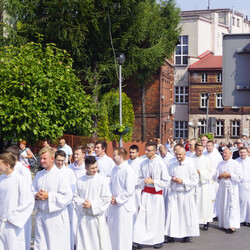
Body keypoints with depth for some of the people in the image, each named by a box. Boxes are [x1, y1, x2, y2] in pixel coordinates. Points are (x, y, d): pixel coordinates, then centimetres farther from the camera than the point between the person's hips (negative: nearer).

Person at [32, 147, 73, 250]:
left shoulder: (60, 175, -10)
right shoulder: (39, 175, 10)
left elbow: (68, 196, -16)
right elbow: (31, 191, 15)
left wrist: (48, 196, -17)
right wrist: (36, 195, -8)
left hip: (56, 217, -5)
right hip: (40, 214, 5)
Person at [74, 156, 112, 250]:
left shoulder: (101, 180, -6)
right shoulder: (80, 180, 2)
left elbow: (106, 198, -8)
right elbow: (76, 196, 7)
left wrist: (92, 204, -13)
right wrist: (82, 203, -13)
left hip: (97, 216, -3)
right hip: (84, 216, 3)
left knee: (98, 241, 2)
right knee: (83, 241, 7)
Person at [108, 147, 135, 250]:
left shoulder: (128, 170, -14)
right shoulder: (115, 169, 8)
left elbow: (129, 190, -17)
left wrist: (117, 199, -11)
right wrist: (111, 197, 1)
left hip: (124, 204, -7)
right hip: (113, 203, 7)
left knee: (123, 231, -1)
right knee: (112, 228, 12)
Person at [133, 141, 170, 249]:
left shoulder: (160, 164, -9)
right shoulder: (143, 164, 3)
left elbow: (166, 181, -6)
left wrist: (153, 182, -14)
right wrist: (144, 181, -8)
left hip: (157, 193, -3)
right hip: (145, 193, 3)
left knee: (157, 217, 4)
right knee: (142, 216, -1)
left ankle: (159, 240, 20)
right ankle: (139, 240, 4)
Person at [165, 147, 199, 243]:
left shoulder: (190, 165, -4)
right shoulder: (172, 165, 7)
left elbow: (195, 180, -6)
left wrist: (183, 181, -15)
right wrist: (172, 179, -5)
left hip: (186, 194, -3)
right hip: (173, 193, 3)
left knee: (186, 215, 2)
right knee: (172, 214, 0)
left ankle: (186, 235, 14)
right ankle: (171, 235, 5)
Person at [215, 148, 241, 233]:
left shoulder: (235, 163, 0)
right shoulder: (220, 164, 13)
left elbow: (238, 177, -6)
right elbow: (216, 176, 10)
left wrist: (229, 175, -11)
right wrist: (220, 176, -10)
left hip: (232, 187, -4)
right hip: (222, 187, 5)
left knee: (232, 206, -10)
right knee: (222, 206, 5)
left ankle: (232, 225, -14)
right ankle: (224, 224, 14)